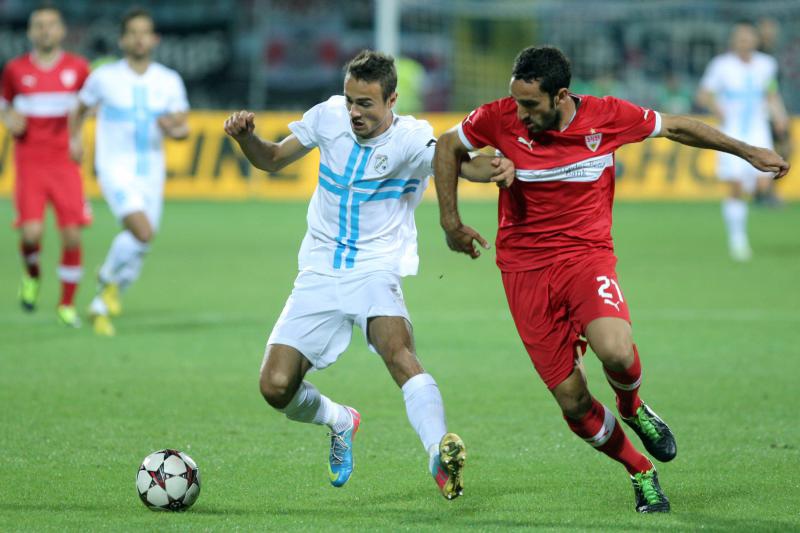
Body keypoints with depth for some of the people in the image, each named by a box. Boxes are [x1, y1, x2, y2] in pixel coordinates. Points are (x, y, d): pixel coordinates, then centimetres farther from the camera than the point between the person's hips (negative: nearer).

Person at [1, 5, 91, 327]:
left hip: (65, 164, 1)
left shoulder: (77, 68, 4)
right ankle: (31, 274, 18)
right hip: (29, 164, -1)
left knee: (72, 236, -7)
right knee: (32, 233, -16)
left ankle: (67, 304, 9)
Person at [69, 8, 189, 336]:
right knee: (142, 231, -26)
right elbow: (82, 107, 16)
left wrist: (173, 130, -16)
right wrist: (75, 137, 2)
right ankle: (109, 277, 2)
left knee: (137, 250, 5)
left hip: (151, 173, 4)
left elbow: (184, 129, 6)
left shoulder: (169, 81, 4)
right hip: (115, 169, -4)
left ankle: (100, 308, 25)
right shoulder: (104, 77, -2)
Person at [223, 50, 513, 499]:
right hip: (319, 273, 4)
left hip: (376, 272, -4)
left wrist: (488, 169, -55)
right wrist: (246, 136, -8)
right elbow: (273, 160, 13)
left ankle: (440, 454, -49)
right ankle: (340, 422, 27)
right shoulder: (330, 116, 0)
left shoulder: (411, 139, -13)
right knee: (276, 386, -5)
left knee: (397, 349, -34)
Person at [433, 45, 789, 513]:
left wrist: (749, 152, 13)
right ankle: (642, 474, 20)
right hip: (525, 268, 1)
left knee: (617, 354, -31)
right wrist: (451, 221, 6)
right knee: (573, 403, -5)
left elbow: (674, 126, 8)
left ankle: (632, 408, 6)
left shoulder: (607, 116, -9)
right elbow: (448, 146, 9)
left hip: (587, 255, -1)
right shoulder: (500, 118, -9)